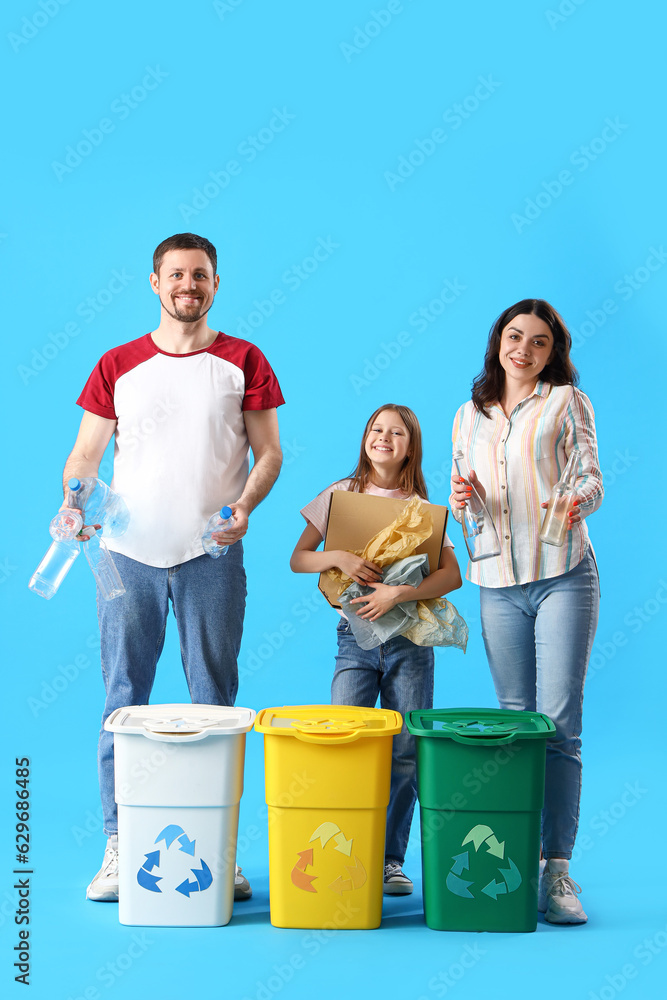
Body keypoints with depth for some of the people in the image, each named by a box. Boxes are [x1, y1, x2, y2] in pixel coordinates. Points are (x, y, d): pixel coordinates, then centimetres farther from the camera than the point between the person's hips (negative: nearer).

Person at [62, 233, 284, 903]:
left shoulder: (243, 362, 6)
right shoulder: (117, 366, 9)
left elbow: (269, 452, 5)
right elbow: (86, 453, 9)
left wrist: (244, 504, -14)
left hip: (212, 554, -1)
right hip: (130, 553, 1)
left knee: (214, 704, 4)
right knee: (123, 702, 2)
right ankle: (119, 846, 10)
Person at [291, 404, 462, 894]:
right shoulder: (341, 495, 6)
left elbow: (452, 575, -6)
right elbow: (298, 559, 4)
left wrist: (398, 592, -20)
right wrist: (339, 556, -15)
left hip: (410, 638, 0)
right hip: (356, 637, 0)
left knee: (405, 755, 1)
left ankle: (392, 859, 11)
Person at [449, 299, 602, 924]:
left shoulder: (566, 402, 7)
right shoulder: (469, 417, 17)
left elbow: (592, 479, 0)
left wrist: (579, 499, -23)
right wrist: (460, 499, -5)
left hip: (563, 576, -3)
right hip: (498, 584, 3)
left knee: (559, 722, -9)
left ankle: (557, 868, -7)